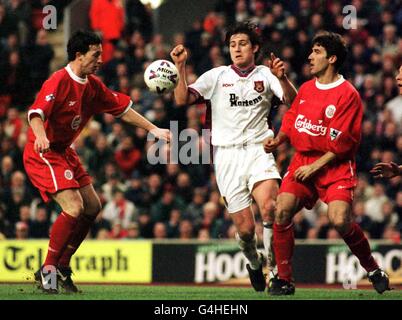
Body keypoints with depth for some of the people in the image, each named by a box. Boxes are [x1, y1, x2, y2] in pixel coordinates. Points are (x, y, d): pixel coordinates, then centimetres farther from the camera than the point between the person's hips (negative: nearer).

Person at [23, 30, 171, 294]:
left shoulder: (93, 85, 7)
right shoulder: (59, 82, -20)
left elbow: (122, 108, 16)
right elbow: (36, 113, -33)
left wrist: (153, 129, 12)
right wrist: (40, 136, -53)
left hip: (64, 152, 10)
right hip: (43, 154, -10)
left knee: (92, 207, 9)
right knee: (74, 207, -21)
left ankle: (62, 266, 18)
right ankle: (47, 271, -11)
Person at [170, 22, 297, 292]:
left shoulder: (265, 75, 7)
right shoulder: (217, 76, 6)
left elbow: (293, 102, -7)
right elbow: (182, 100, -2)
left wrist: (282, 78, -24)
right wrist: (180, 67, -14)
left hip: (258, 150, 0)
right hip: (227, 155, 0)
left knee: (269, 207, -28)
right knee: (245, 227, -4)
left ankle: (274, 265, -13)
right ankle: (254, 265, 27)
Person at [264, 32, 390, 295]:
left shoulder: (347, 94, -9)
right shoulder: (306, 89, 11)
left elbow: (342, 143, -13)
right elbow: (292, 118, 23)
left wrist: (315, 167, -15)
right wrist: (278, 140, 4)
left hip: (335, 166, -5)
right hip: (303, 161, 5)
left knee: (340, 220, -22)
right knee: (282, 211, -15)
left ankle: (374, 270, 4)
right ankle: (284, 280, -5)